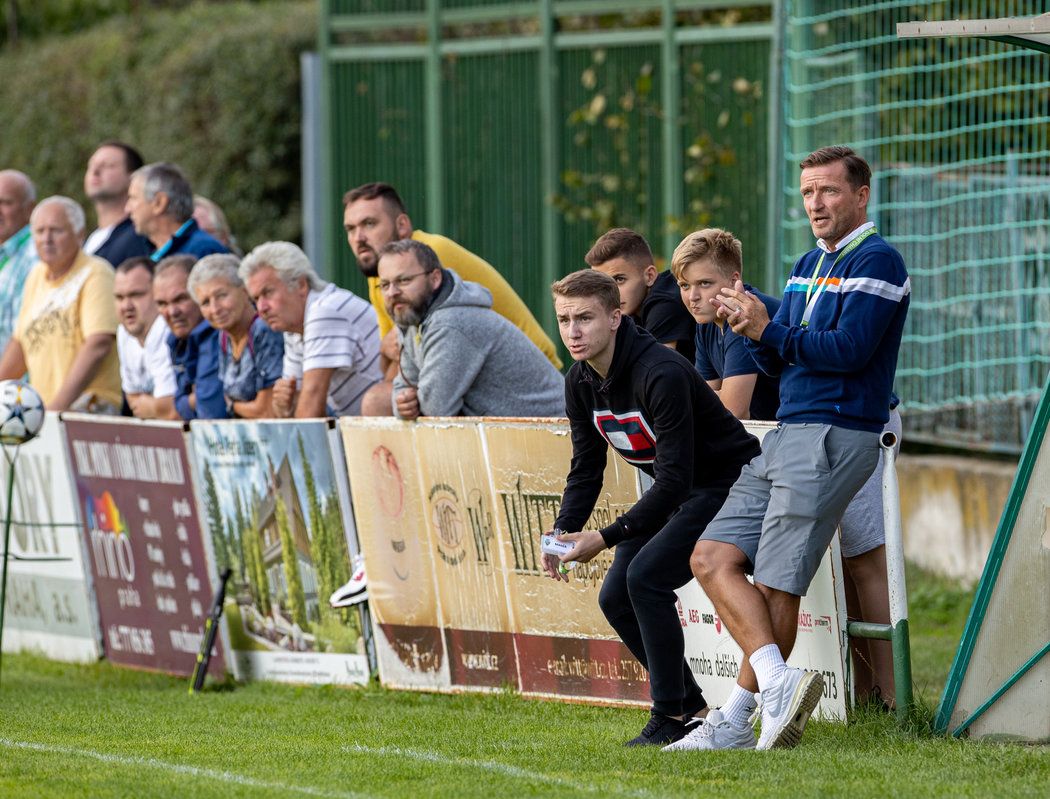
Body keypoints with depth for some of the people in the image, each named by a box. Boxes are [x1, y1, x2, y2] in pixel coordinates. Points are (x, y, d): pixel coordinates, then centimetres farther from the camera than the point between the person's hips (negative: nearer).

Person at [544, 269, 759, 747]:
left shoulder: (660, 375, -30)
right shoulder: (581, 382, -3)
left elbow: (674, 481, -31)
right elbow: (585, 470, 5)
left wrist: (606, 538, -32)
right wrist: (563, 532, -13)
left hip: (729, 485, -9)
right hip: (673, 493, 9)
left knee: (647, 575, -23)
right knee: (616, 597, 1)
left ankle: (671, 717, -13)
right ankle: (689, 703, 17)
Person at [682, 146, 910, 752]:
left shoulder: (877, 262, -7)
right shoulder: (809, 266, 20)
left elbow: (849, 349, -18)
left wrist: (770, 331, -18)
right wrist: (755, 326, -3)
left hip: (836, 438, -9)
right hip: (787, 436, 9)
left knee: (775, 584, -10)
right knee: (713, 559, -1)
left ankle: (738, 722, -7)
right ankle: (779, 683, -7)